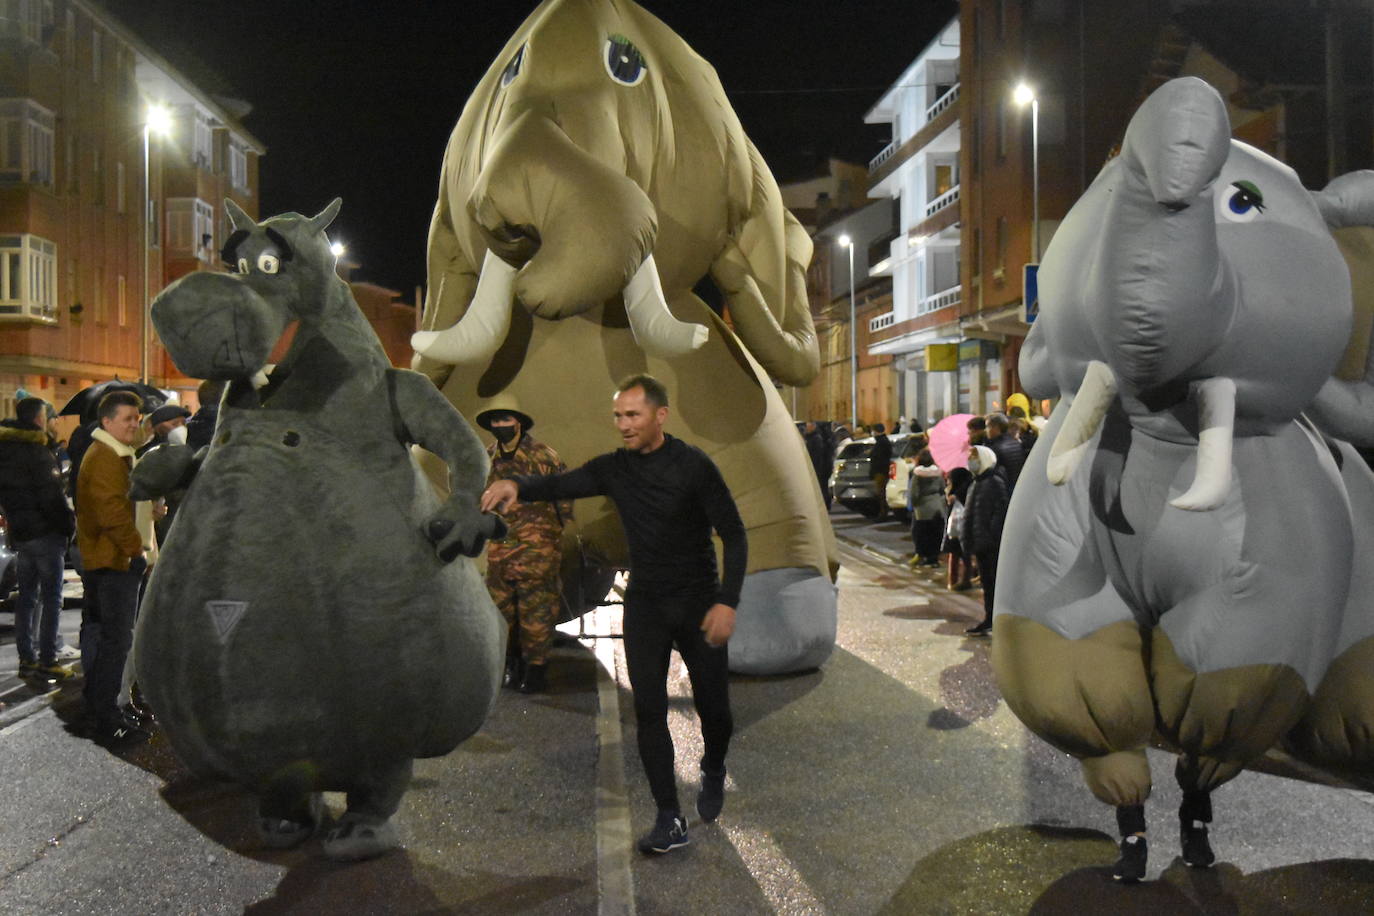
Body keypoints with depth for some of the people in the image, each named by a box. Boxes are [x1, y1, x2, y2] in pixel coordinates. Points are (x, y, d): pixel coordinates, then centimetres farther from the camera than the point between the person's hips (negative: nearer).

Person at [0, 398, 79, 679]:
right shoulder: (38, 452, -18)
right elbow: (52, 497, -19)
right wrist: (70, 525, -8)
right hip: (45, 532, -8)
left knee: (27, 596, 14)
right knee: (51, 598, -1)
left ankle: (27, 658, 19)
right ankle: (48, 661, 1)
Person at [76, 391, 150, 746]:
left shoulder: (117, 456, 19)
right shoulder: (105, 458, -16)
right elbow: (113, 513, -24)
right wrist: (139, 549, -23)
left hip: (109, 559, 11)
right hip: (114, 560, -11)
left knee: (101, 635, 17)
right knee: (115, 639, -8)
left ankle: (100, 706, 27)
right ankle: (107, 720, -3)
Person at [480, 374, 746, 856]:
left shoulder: (692, 465, -12)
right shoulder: (614, 468, 1)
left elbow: (734, 535, -11)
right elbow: (560, 484, -9)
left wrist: (727, 602, -19)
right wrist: (516, 484, -31)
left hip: (699, 603, -3)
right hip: (645, 605, 3)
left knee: (713, 707, 6)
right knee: (648, 711, -3)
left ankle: (713, 772, 38)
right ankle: (670, 820, 5)